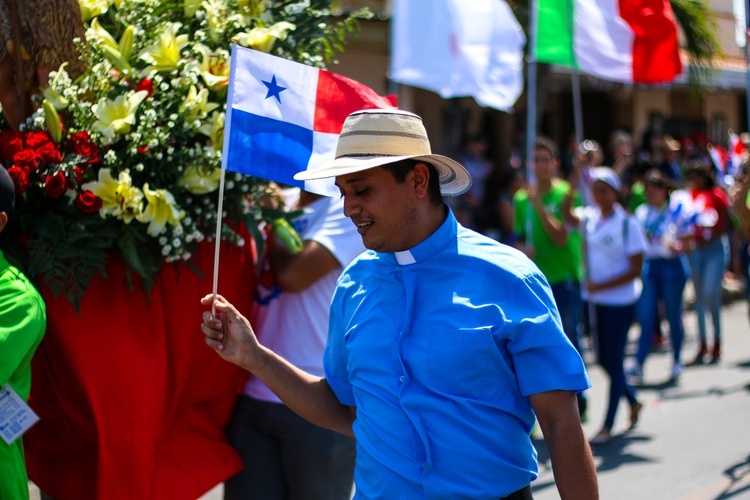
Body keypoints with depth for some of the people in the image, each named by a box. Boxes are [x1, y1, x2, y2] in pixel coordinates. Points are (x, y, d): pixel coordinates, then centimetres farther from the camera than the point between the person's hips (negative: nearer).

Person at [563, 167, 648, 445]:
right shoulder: (589, 218, 3)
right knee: (604, 359, 13)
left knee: (614, 360, -1)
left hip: (620, 302, -6)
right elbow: (567, 215, -19)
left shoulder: (628, 224, -10)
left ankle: (608, 426, 6)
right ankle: (633, 402, 37)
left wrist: (602, 285, -18)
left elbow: (636, 269, -12)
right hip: (595, 301, 6)